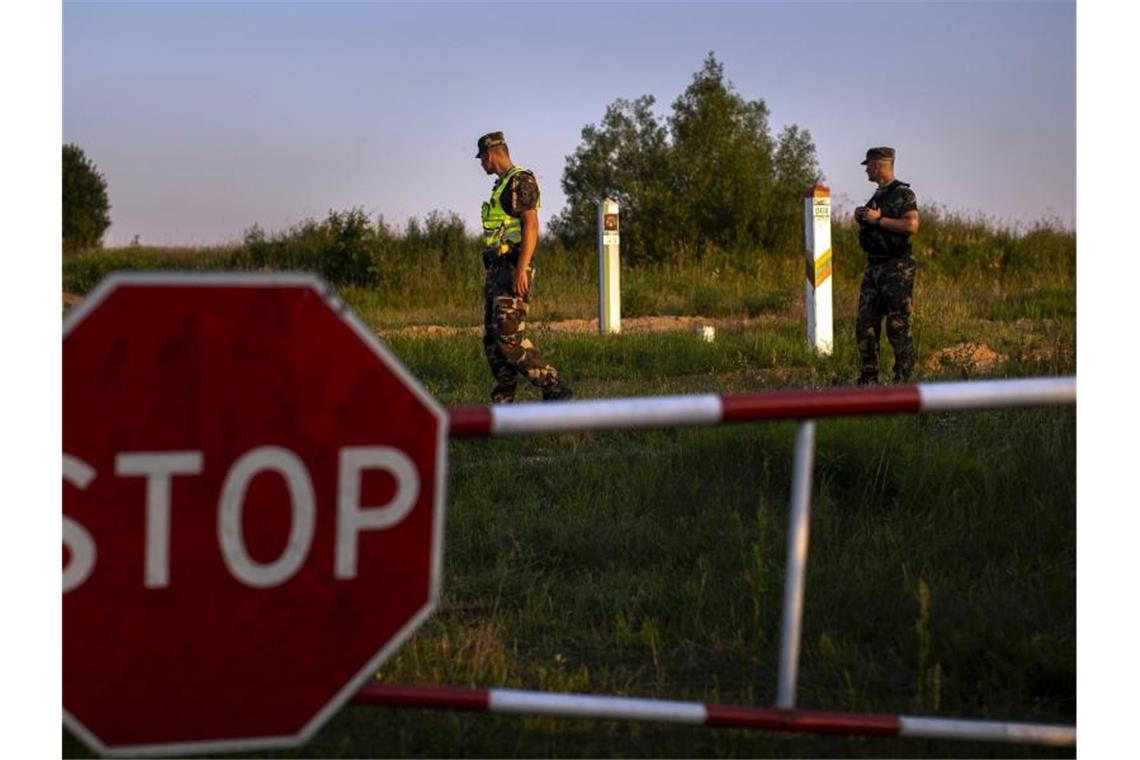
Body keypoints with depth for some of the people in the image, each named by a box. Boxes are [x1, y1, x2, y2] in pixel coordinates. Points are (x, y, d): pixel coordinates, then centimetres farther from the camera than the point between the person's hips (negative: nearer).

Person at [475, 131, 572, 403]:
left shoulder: (521, 181, -10)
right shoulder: (502, 185, 20)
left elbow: (531, 226, -19)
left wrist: (521, 271, -26)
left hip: (513, 272, -10)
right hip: (496, 272, 10)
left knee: (509, 339, -17)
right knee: (492, 340, 6)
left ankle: (554, 389, -13)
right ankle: (502, 403, 7)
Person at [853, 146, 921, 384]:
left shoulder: (902, 193, -9)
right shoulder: (877, 195, 18)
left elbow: (912, 225, -23)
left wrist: (878, 220, -19)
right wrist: (862, 216, 9)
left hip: (897, 269, -9)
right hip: (874, 268, 9)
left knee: (898, 326, -6)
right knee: (865, 325, 6)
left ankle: (903, 380, -1)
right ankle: (868, 379, 11)